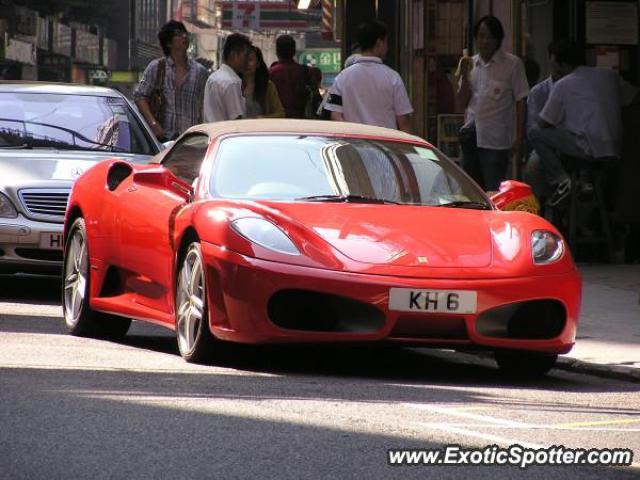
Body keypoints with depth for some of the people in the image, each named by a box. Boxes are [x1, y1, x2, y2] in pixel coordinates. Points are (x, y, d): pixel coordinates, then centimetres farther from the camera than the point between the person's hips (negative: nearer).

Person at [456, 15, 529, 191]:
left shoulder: (512, 64, -3)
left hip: (496, 140, -6)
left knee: (493, 191, -8)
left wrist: (519, 138, -7)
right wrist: (465, 76, -4)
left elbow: (520, 102, -2)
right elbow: (462, 102, 11)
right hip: (471, 136, 6)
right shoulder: (470, 63, 12)